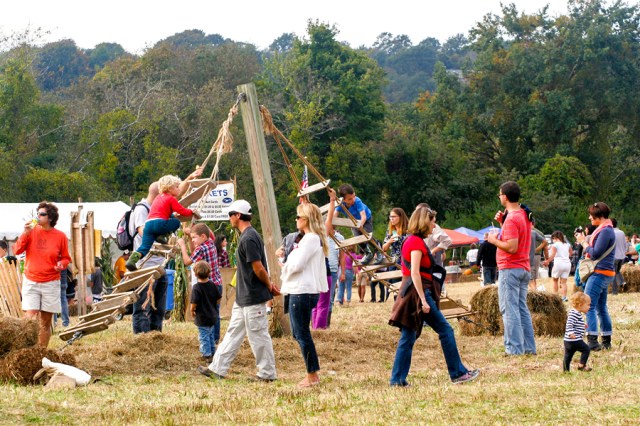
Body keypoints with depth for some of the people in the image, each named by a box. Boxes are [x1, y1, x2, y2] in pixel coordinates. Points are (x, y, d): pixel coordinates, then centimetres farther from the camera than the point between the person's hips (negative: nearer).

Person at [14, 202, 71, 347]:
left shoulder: (60, 236, -1)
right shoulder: (32, 230, 0)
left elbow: (66, 258, 8)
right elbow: (17, 250, -4)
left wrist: (61, 264, -14)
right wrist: (26, 233, -16)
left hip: (51, 283, 0)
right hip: (31, 282, 0)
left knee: (45, 322, 5)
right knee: (30, 319, -11)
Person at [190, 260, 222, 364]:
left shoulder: (196, 288, -20)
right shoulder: (213, 285, -3)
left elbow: (194, 303, -23)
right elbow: (218, 299, 4)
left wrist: (192, 311, -4)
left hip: (202, 318, -6)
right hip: (213, 316, 6)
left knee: (204, 336, 5)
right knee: (211, 335, 21)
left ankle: (207, 354, 7)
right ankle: (213, 352, 31)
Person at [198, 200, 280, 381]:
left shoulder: (248, 238, -21)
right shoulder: (247, 236, 13)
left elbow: (259, 269, -22)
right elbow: (258, 269, 17)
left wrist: (269, 286, -8)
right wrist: (270, 285, 11)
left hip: (253, 297, -11)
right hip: (243, 297, 11)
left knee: (258, 336, -1)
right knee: (233, 332, 13)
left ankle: (268, 373, 7)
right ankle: (218, 368, 18)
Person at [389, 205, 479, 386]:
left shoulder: (411, 240, 17)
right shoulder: (417, 242, -13)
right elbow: (415, 273, -20)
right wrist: (423, 300, -23)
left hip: (410, 293, 10)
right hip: (418, 291, -10)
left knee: (408, 337, 8)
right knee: (445, 330, -2)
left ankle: (397, 379, 5)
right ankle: (458, 373, 2)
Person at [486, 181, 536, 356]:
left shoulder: (511, 218, -17)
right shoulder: (524, 215, 13)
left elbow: (512, 247, -24)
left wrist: (494, 240, -10)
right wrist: (502, 222, 13)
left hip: (510, 269, -9)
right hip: (524, 268, 10)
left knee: (509, 309, -7)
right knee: (522, 309, 13)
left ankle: (514, 348, -10)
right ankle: (529, 347, 13)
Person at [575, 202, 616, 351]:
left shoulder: (605, 231, -15)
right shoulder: (606, 229, 17)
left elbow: (595, 254, -19)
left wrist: (584, 242, -7)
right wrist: (585, 242, 8)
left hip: (599, 274, -11)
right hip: (605, 274, 11)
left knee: (588, 307, -13)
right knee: (601, 308, 15)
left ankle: (592, 342, -18)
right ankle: (606, 342, 18)